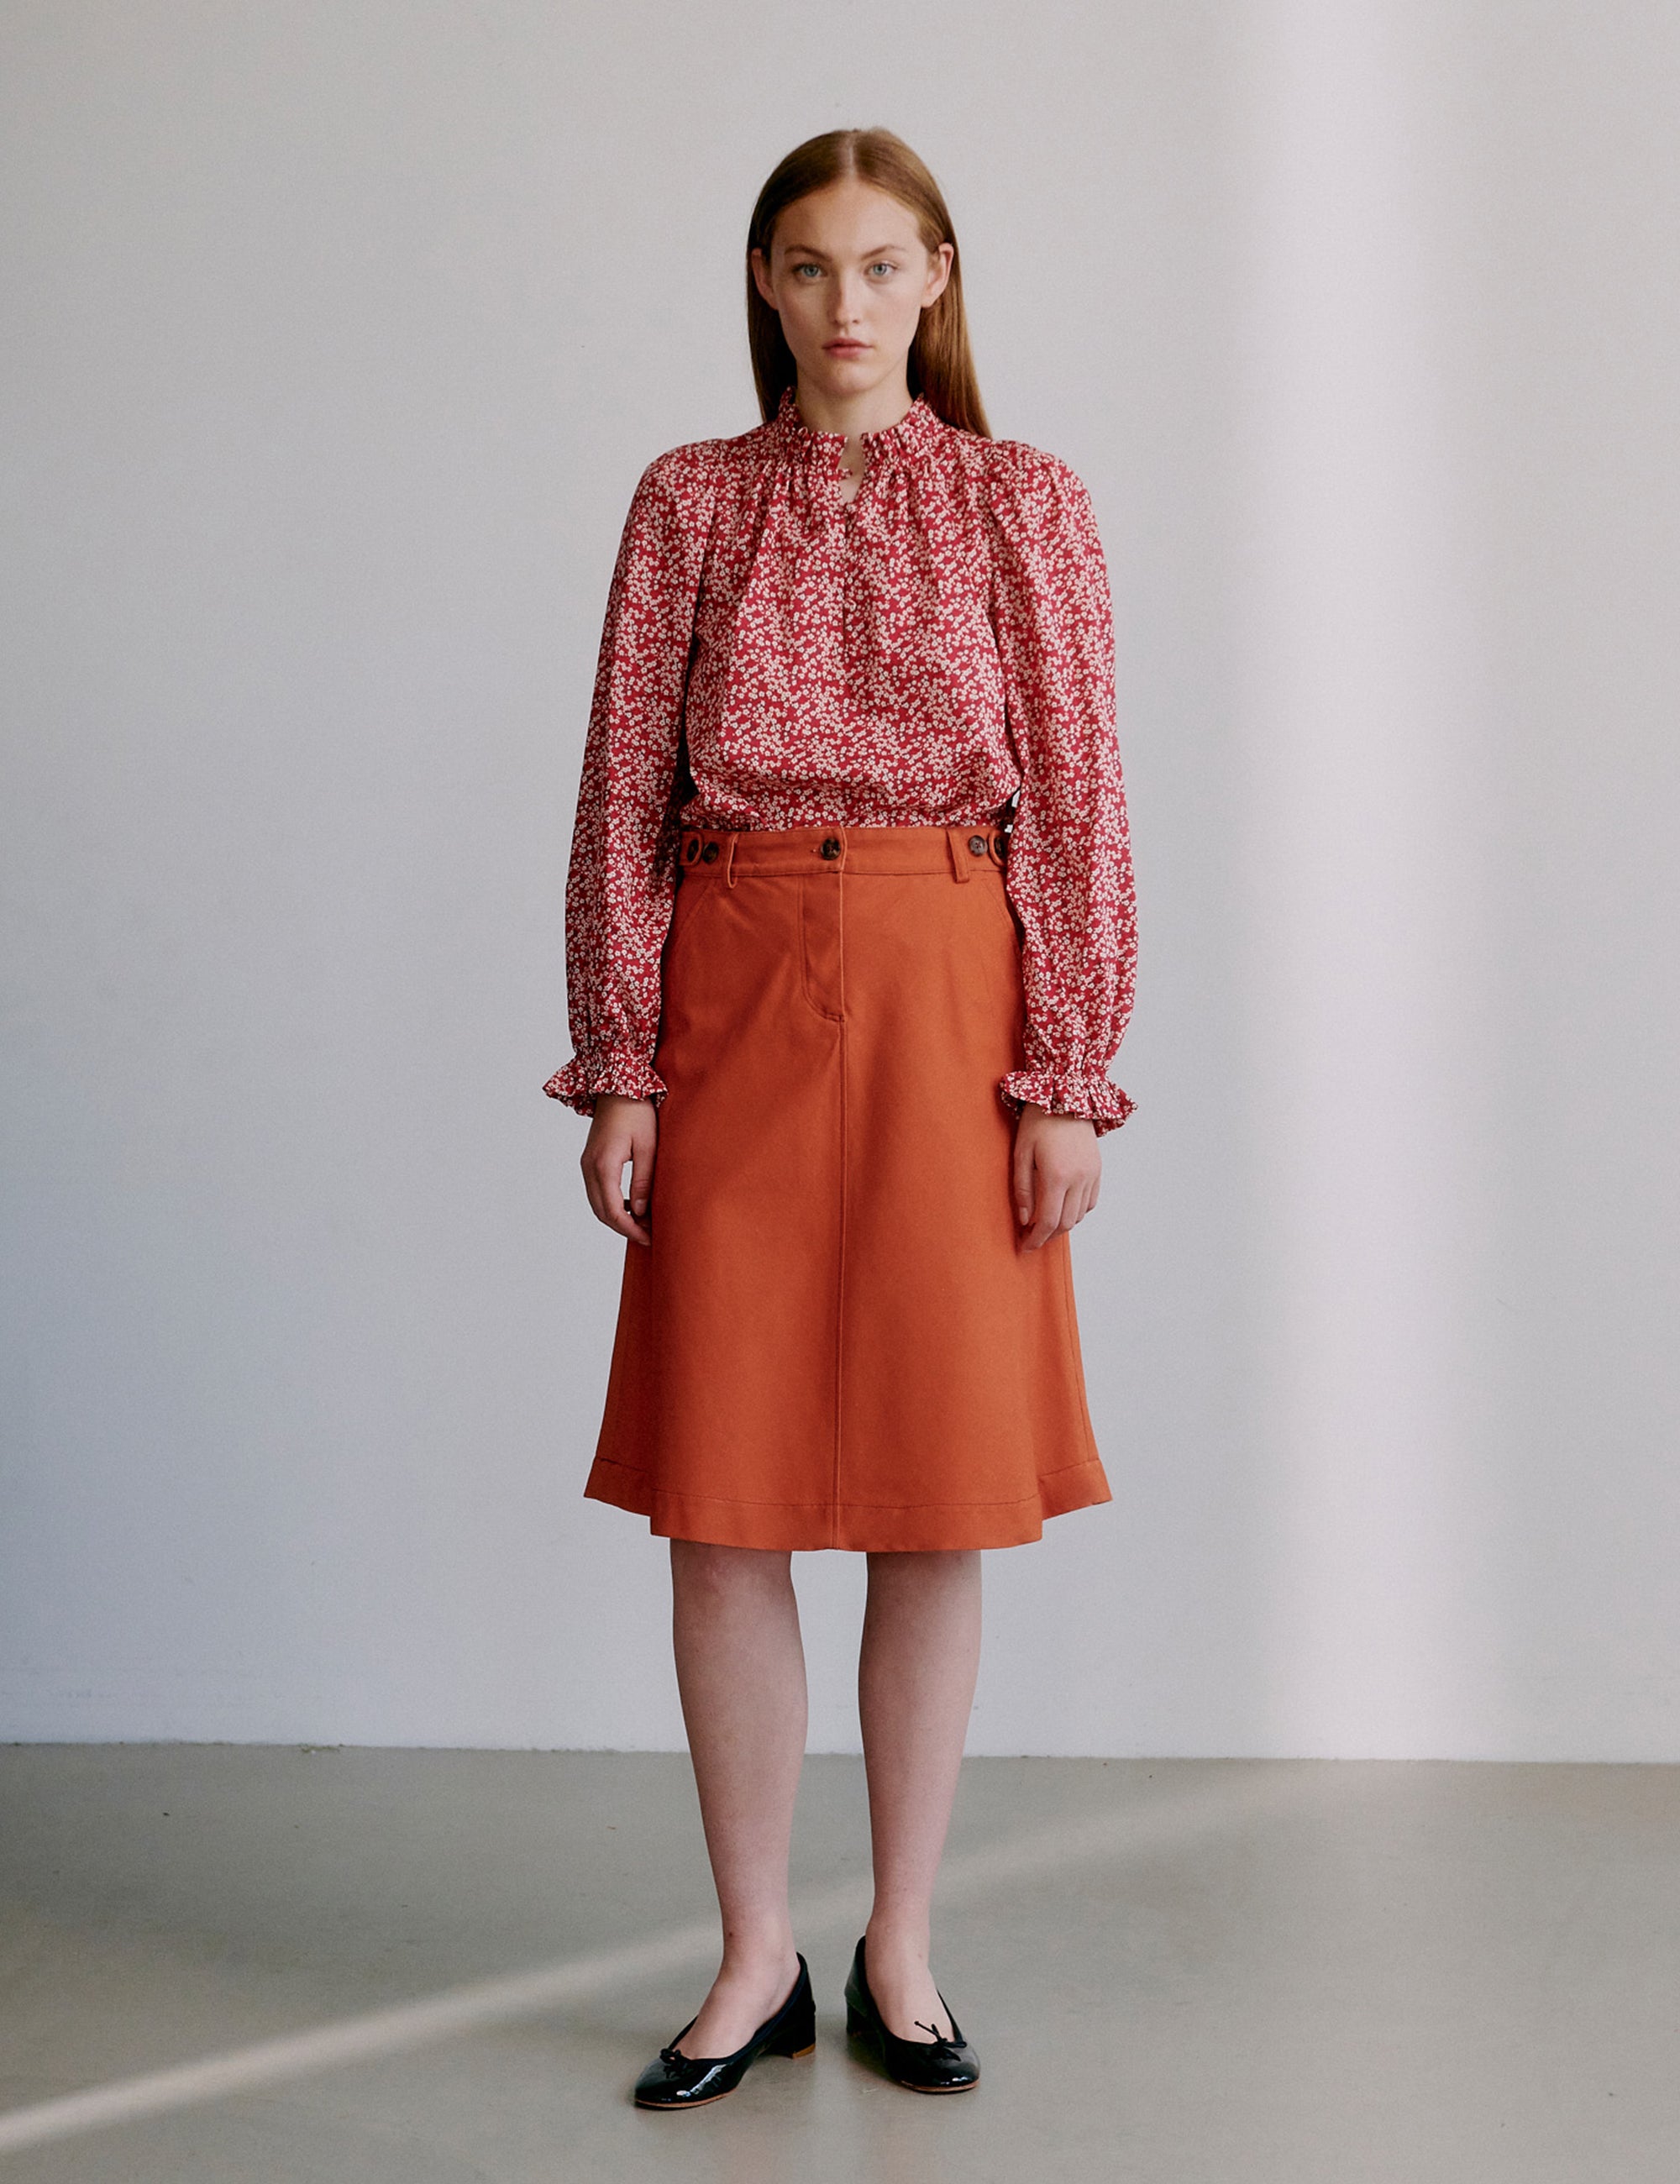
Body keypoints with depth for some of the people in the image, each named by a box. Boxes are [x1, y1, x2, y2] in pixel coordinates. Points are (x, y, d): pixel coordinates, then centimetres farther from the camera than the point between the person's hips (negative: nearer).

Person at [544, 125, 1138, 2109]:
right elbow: (623, 794, 5)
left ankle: (902, 1951, 20)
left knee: (940, 1507, 4)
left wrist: (1069, 1078, -5)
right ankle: (756, 1960, 18)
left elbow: (1077, 803, 1)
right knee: (721, 1503, 2)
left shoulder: (1022, 503, 4)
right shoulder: (688, 500, 7)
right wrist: (618, 1069, -2)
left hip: (947, 1002, -1)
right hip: (736, 997, 1)